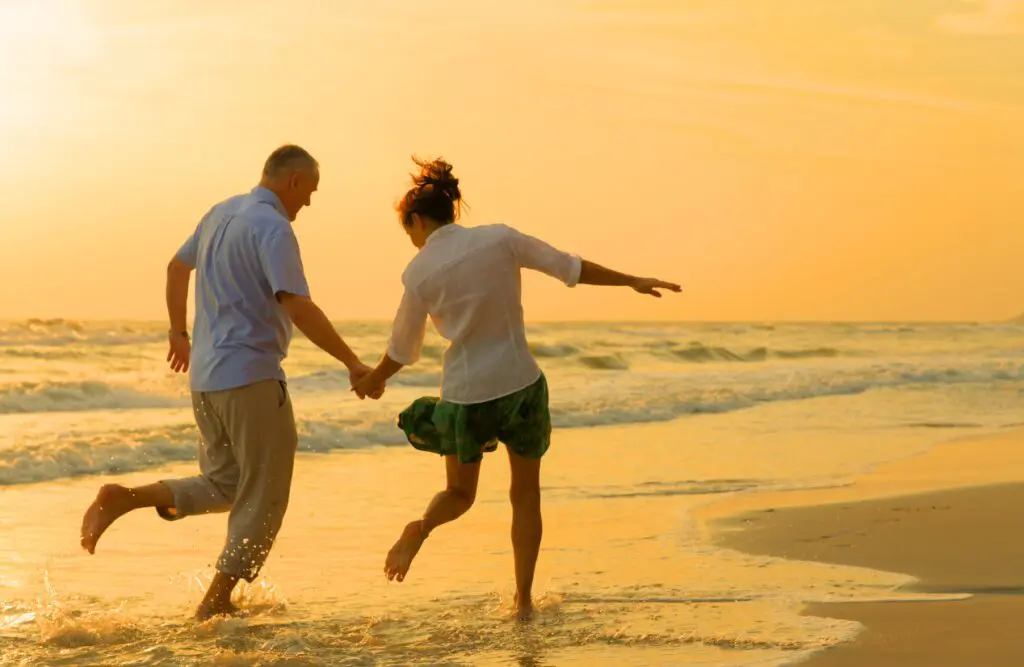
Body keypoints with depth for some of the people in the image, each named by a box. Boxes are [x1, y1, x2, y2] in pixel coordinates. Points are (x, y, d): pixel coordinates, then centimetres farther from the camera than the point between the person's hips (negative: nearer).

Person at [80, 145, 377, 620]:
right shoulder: (273, 227, -14)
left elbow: (177, 266, 28)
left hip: (205, 376, 9)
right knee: (263, 498, 3)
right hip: (251, 375, -9)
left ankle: (123, 499, -1)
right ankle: (216, 604, 3)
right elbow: (298, 308, -23)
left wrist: (178, 332, 39)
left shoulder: (221, 214, 13)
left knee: (222, 486, 18)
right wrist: (351, 362, -18)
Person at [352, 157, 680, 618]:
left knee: (460, 493, 21)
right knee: (525, 497, 16)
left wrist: (371, 381, 23)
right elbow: (570, 267, 0)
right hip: (520, 384, 1)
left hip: (464, 394, 0)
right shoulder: (498, 238, -4)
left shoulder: (418, 273, -5)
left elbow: (402, 350, 4)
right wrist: (632, 281, 11)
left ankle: (422, 527, -11)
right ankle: (523, 599, 13)